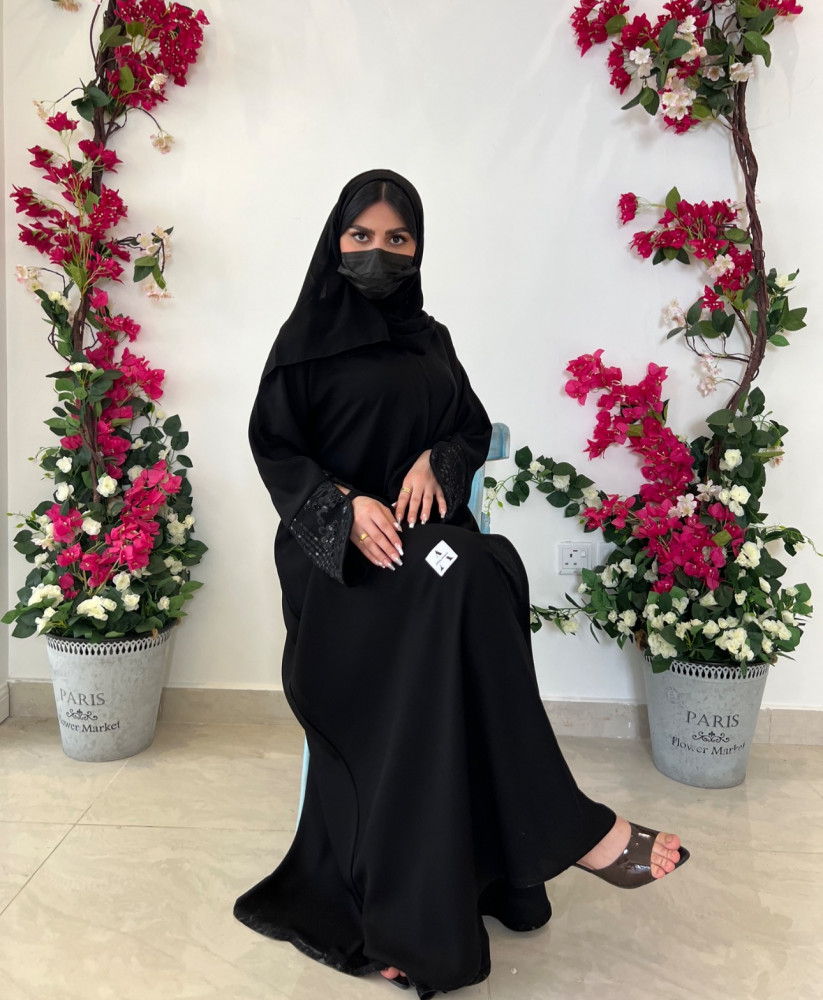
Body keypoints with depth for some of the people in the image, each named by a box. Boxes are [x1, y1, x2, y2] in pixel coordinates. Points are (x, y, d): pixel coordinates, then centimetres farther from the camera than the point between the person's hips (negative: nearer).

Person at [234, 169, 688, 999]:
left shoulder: (429, 339, 19)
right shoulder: (307, 336, 6)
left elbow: (475, 431, 15)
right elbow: (273, 446, -1)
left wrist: (435, 462, -9)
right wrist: (345, 505, -19)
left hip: (421, 527, 4)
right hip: (335, 541, -4)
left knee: (478, 577, -29)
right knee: (467, 577, -33)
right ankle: (569, 828, -25)